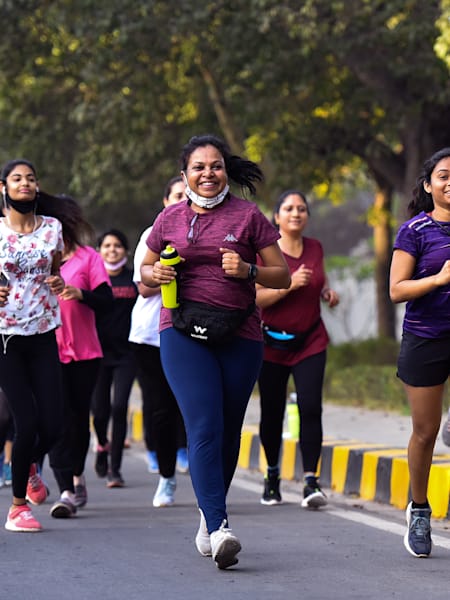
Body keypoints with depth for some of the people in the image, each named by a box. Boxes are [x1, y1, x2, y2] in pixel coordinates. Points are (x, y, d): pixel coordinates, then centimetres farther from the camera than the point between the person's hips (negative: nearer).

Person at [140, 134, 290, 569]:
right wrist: (154, 274, -1)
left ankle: (210, 516, 29)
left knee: (228, 432, 8)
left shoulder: (247, 215, 5)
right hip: (184, 333, -1)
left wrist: (247, 270, -12)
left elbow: (282, 275, 6)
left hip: (239, 335, 1)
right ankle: (219, 530, -24)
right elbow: (145, 269, 22)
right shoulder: (169, 219, 10)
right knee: (204, 428, -15)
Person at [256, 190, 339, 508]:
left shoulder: (315, 247, 5)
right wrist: (290, 284, -24)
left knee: (310, 407, -13)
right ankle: (272, 476, 27)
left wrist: (328, 291, 2)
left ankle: (311, 482, -15)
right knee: (272, 413, 6)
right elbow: (254, 297, -14)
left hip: (311, 341, 2)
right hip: (272, 344, -2)